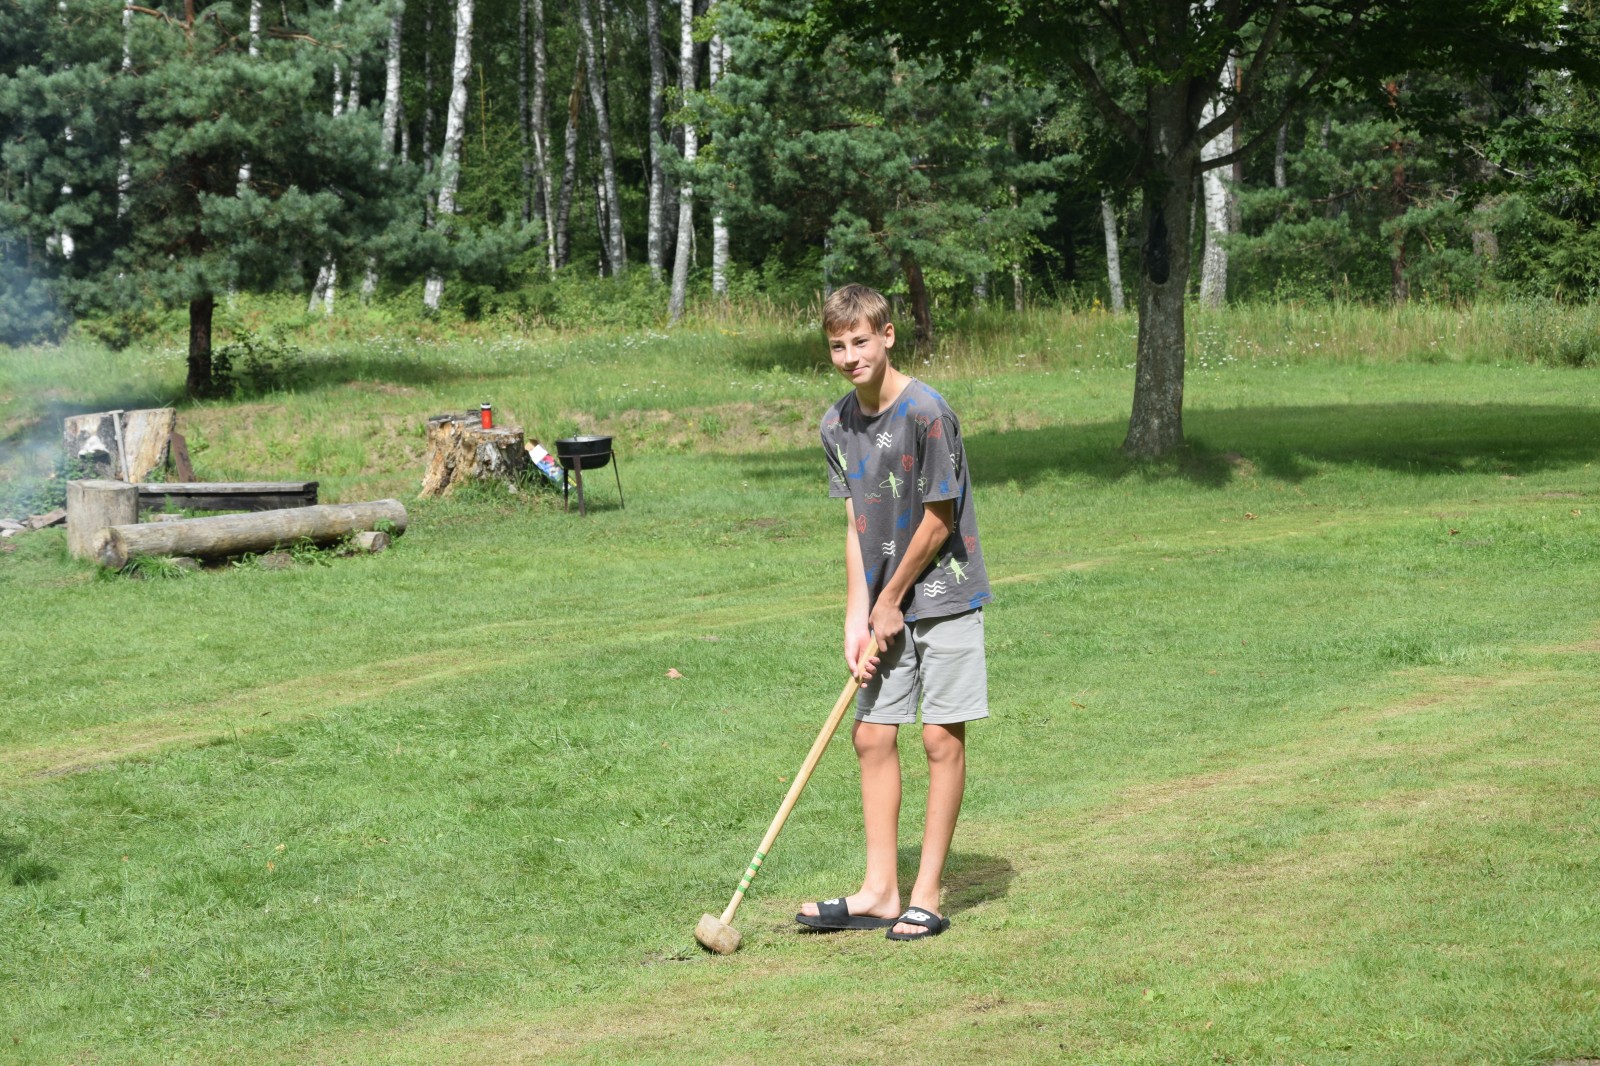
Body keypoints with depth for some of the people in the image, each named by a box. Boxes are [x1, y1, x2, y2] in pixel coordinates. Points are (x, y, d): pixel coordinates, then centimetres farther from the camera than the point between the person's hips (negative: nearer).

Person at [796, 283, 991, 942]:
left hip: (942, 596, -7)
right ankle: (879, 892, 13)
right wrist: (858, 617, -4)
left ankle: (927, 895, 4)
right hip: (884, 603, 7)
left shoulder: (926, 411, -18)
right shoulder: (837, 426, 3)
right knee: (872, 735, 6)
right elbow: (857, 524, 4)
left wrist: (891, 603, -8)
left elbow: (938, 519, -15)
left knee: (942, 738, -3)